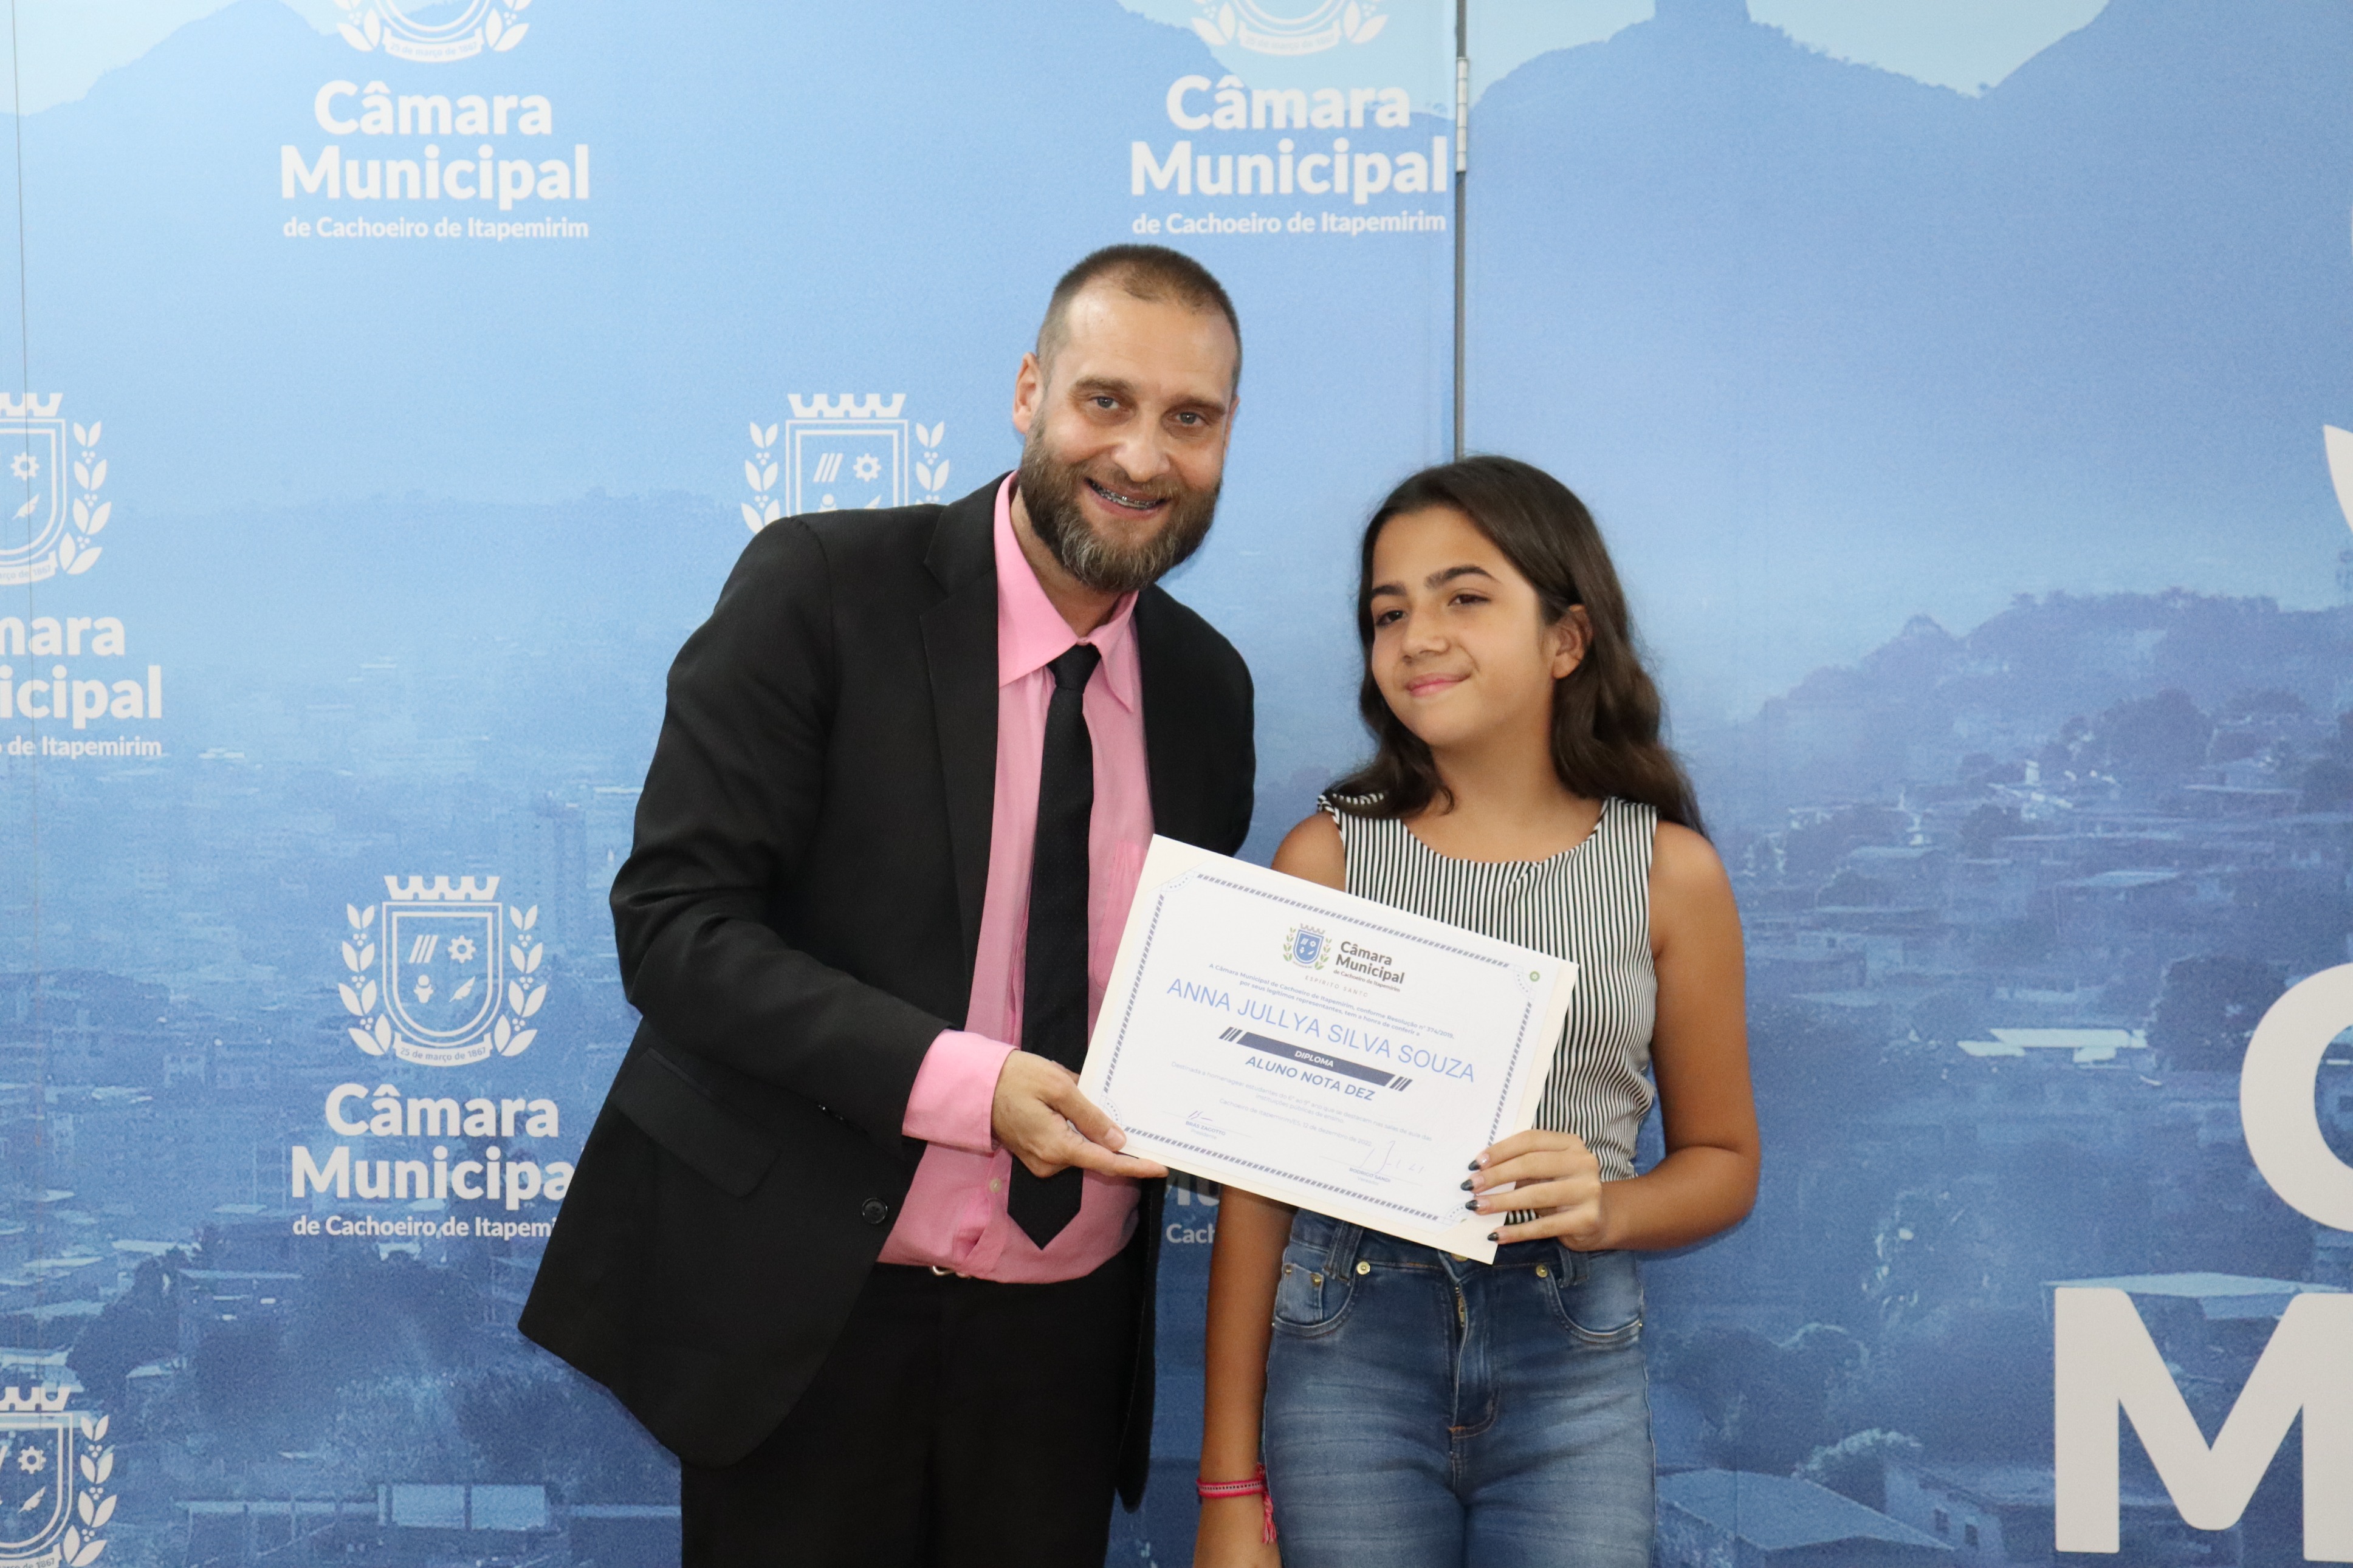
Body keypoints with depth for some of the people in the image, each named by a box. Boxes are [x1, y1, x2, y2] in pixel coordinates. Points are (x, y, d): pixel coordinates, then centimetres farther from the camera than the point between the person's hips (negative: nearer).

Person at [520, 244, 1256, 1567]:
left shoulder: (1207, 686, 6)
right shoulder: (822, 589, -10)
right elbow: (674, 923, -15)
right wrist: (958, 1079, -24)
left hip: (1069, 1323, 4)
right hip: (805, 1305, -4)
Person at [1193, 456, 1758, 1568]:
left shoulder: (1670, 871, 3)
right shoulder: (1327, 857, 1)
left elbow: (1723, 1161, 11)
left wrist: (1604, 1209, -12)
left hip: (1573, 1364, 1)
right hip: (1347, 1349, 0)